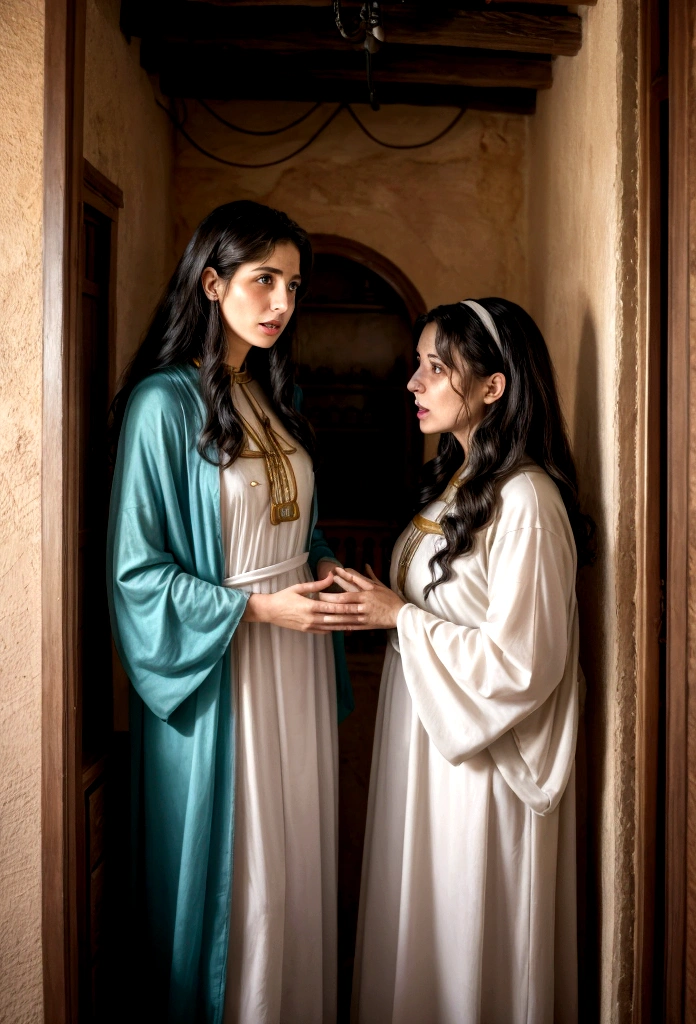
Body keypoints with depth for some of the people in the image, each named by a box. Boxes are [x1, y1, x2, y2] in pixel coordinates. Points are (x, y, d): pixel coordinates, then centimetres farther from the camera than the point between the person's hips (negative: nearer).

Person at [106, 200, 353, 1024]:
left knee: (301, 859, 15)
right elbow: (136, 570, -13)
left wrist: (322, 567, 1)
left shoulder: (276, 394, 11)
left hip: (299, 651, 7)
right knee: (235, 876, 5)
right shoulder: (164, 402, -13)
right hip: (219, 668, -7)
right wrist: (255, 607, -17)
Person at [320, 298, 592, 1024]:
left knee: (470, 938, 10)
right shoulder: (454, 479, 7)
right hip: (422, 730, 9)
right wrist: (374, 599, 3)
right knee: (418, 920, 21)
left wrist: (399, 617, -18)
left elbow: (522, 661, -22)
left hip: (481, 755, -9)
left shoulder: (526, 501, -22)